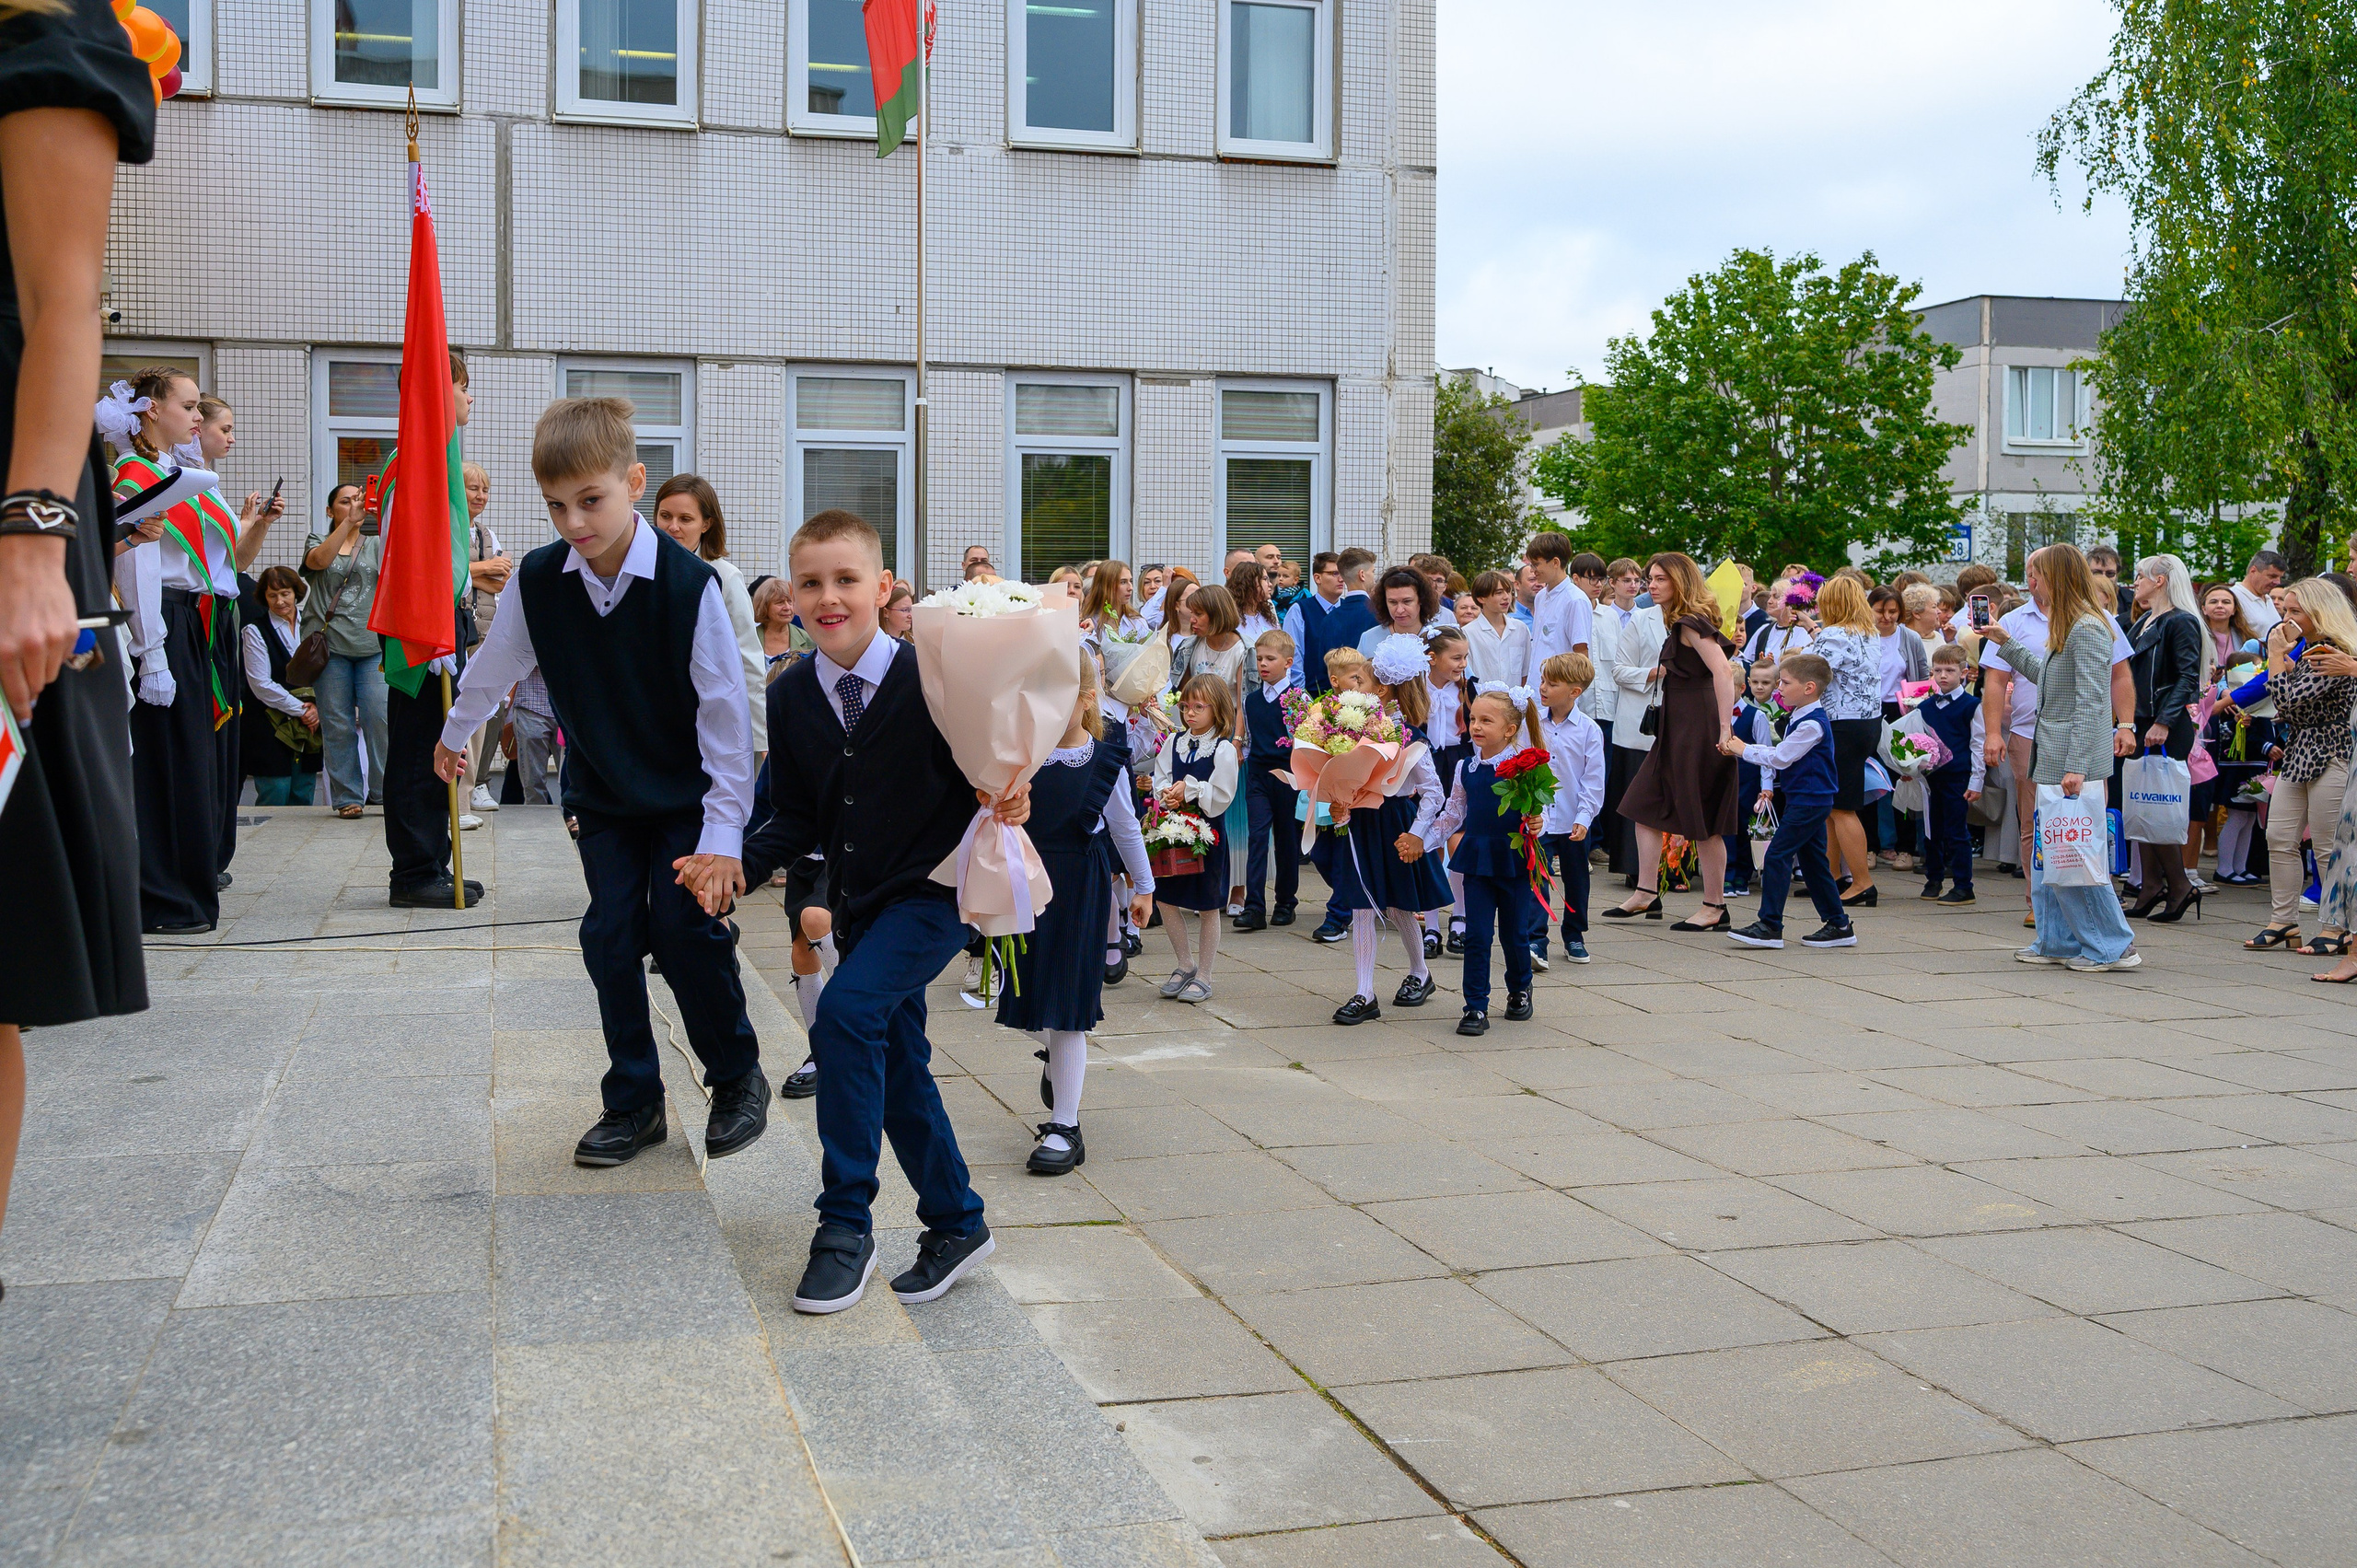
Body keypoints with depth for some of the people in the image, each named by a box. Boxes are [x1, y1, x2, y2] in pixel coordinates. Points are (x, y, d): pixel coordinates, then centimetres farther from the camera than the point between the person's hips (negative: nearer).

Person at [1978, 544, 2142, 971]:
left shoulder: (2087, 629, -14)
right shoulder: (2064, 627, 17)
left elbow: (2090, 702, -19)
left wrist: (2076, 766, -24)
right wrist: (2007, 644, 31)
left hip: (2077, 760, -10)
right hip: (2054, 759, 10)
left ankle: (2115, 946, -1)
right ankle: (2058, 942, 18)